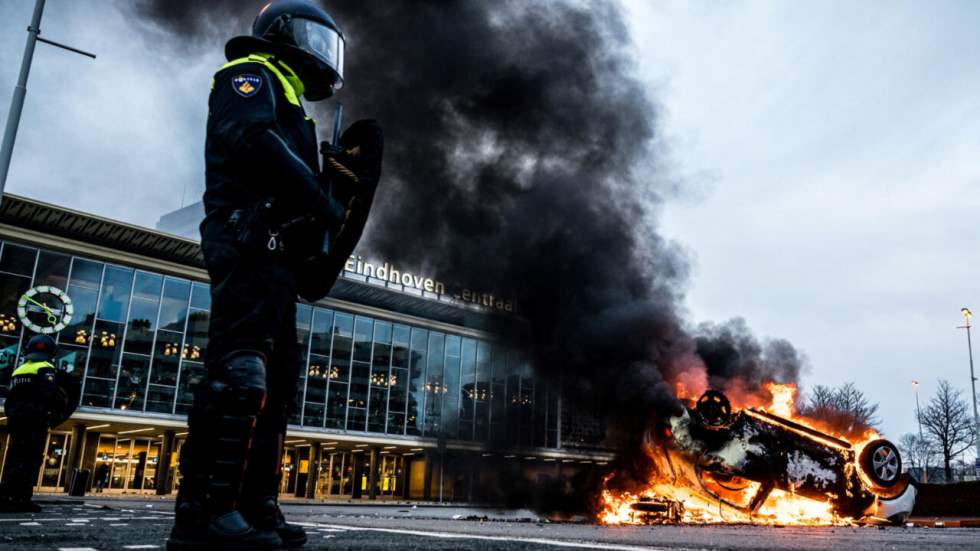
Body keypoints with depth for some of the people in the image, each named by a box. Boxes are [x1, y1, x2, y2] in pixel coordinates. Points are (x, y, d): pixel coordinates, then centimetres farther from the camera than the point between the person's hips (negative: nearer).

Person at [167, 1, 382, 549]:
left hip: (275, 255, 10)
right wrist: (322, 198, -14)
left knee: (275, 382, 4)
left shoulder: (287, 103, 34)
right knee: (240, 371, -19)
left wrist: (338, 172, 9)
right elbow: (249, 137, -15)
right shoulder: (252, 74, 7)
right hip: (253, 243, -10)